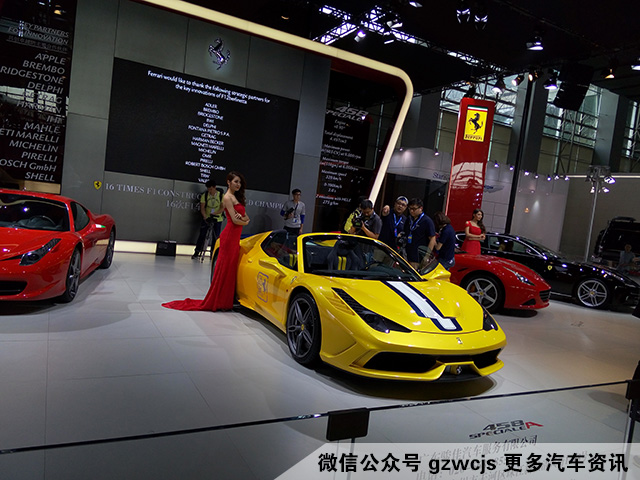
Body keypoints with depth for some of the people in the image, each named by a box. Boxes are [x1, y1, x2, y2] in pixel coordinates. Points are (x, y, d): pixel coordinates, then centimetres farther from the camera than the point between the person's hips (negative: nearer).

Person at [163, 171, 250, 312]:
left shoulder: (236, 197, 19)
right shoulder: (227, 197, -9)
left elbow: (246, 217, 16)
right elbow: (234, 220, -15)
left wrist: (242, 217, -7)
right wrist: (245, 222, 5)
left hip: (235, 237, 8)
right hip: (229, 235, -8)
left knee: (231, 268, 9)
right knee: (224, 267, -4)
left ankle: (226, 301, 15)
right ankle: (217, 302, 4)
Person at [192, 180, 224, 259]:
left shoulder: (221, 195, -8)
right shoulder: (204, 195, -5)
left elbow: (222, 208, -11)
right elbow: (202, 208, -8)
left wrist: (214, 214, -26)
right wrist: (206, 217, -23)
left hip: (217, 219, -1)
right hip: (206, 218, 1)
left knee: (216, 236, 0)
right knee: (202, 235, 0)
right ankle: (197, 252, 10)